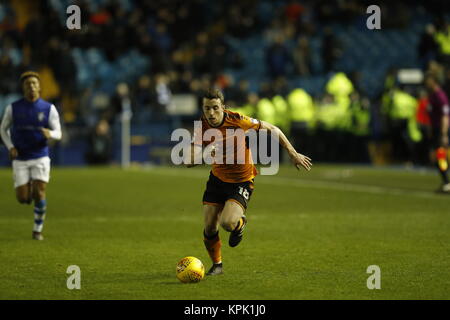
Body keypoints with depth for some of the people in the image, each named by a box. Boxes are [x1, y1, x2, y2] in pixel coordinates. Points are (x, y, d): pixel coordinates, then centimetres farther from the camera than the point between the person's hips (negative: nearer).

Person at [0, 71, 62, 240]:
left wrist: (49, 133, -28)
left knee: (39, 194, -14)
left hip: (40, 158, -1)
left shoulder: (49, 108, -4)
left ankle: (38, 230, 4)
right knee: (23, 199, -4)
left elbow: (58, 134, -3)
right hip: (20, 159, 1)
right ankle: (30, 190, 35)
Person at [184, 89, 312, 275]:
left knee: (227, 223, -23)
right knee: (209, 228, -2)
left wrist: (293, 153, -7)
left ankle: (240, 223, 15)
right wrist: (205, 153, -41)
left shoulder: (237, 120, -22)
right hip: (217, 179, 4)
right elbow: (189, 162, -21)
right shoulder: (202, 128, -13)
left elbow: (272, 129, -10)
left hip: (242, 181, -4)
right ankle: (217, 265, 25)